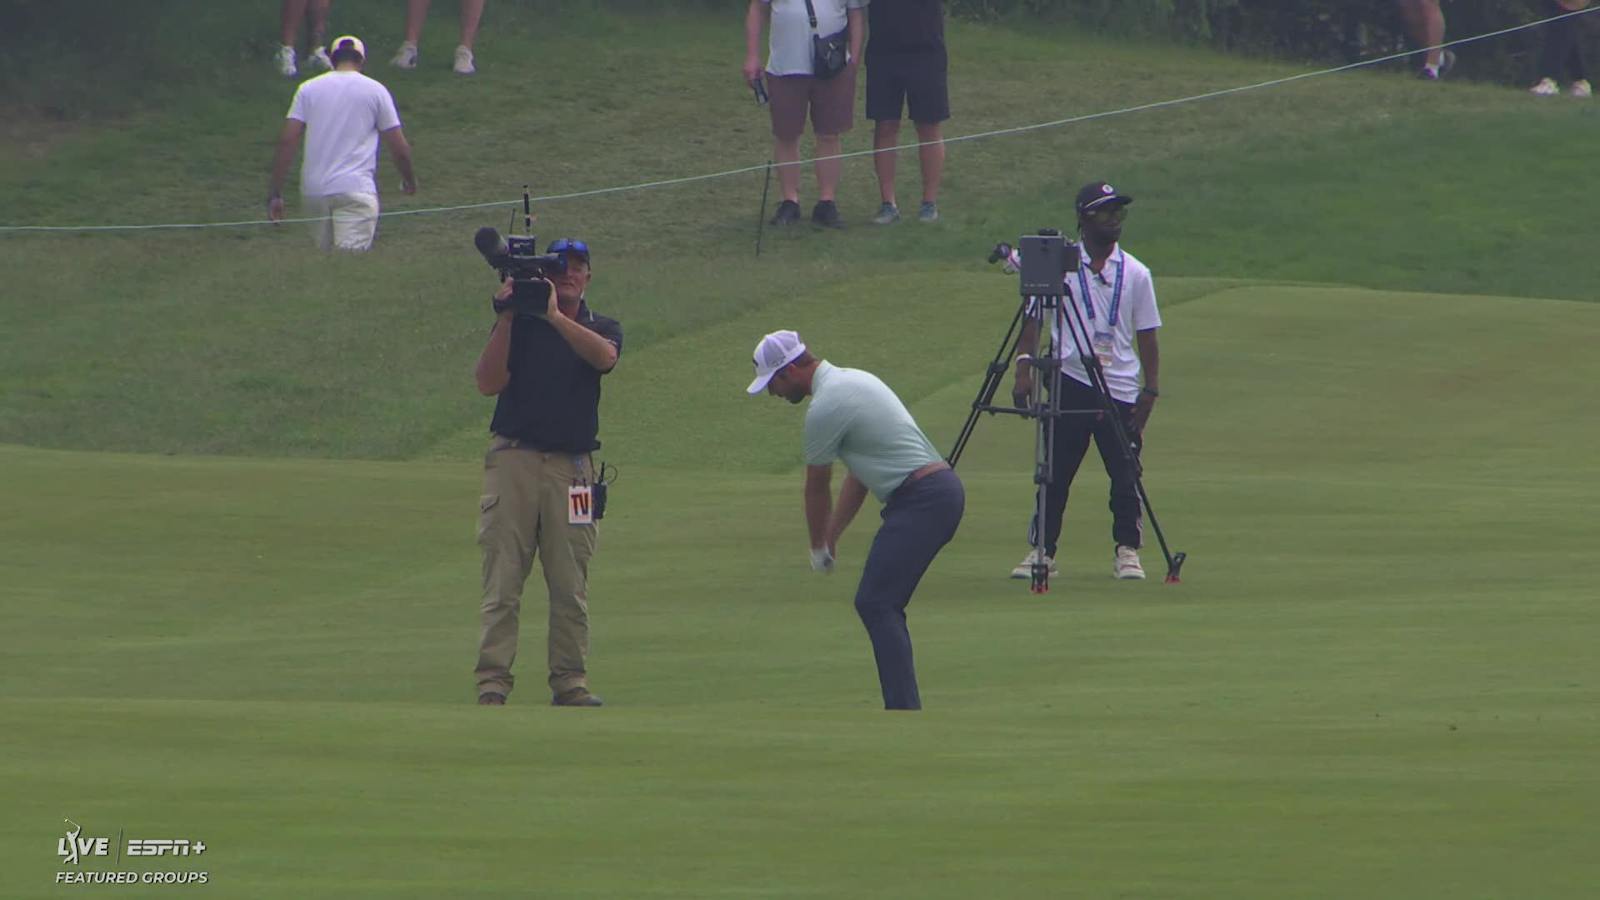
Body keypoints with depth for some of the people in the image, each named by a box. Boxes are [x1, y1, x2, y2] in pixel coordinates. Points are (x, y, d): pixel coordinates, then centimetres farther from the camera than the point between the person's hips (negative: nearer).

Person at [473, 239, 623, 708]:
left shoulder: (601, 329, 11)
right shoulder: (519, 324, 9)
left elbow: (604, 356, -14)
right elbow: (488, 383, -4)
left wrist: (555, 317, -26)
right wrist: (505, 318, -12)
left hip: (571, 466, 1)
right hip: (513, 461, -1)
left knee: (571, 586, 0)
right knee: (502, 581, -6)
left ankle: (570, 682, 5)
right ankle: (492, 683, -7)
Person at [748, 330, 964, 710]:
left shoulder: (825, 407, -12)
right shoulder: (852, 380, 19)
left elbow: (817, 488, 2)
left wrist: (819, 546, 17)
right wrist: (831, 536, 25)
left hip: (920, 499, -10)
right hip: (942, 490, 10)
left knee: (876, 603, -13)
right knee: (881, 605, 13)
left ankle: (904, 710, -21)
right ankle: (903, 705, 10)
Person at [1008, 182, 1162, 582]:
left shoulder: (1135, 274, 7)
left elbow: (1147, 337, 9)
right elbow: (1033, 318, 2)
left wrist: (1150, 390, 1)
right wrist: (1025, 362, -13)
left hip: (1120, 388, 1)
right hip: (1070, 381, -1)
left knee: (1125, 474, -1)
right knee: (1054, 472, -1)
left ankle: (1127, 550, 11)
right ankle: (1043, 550, 7)